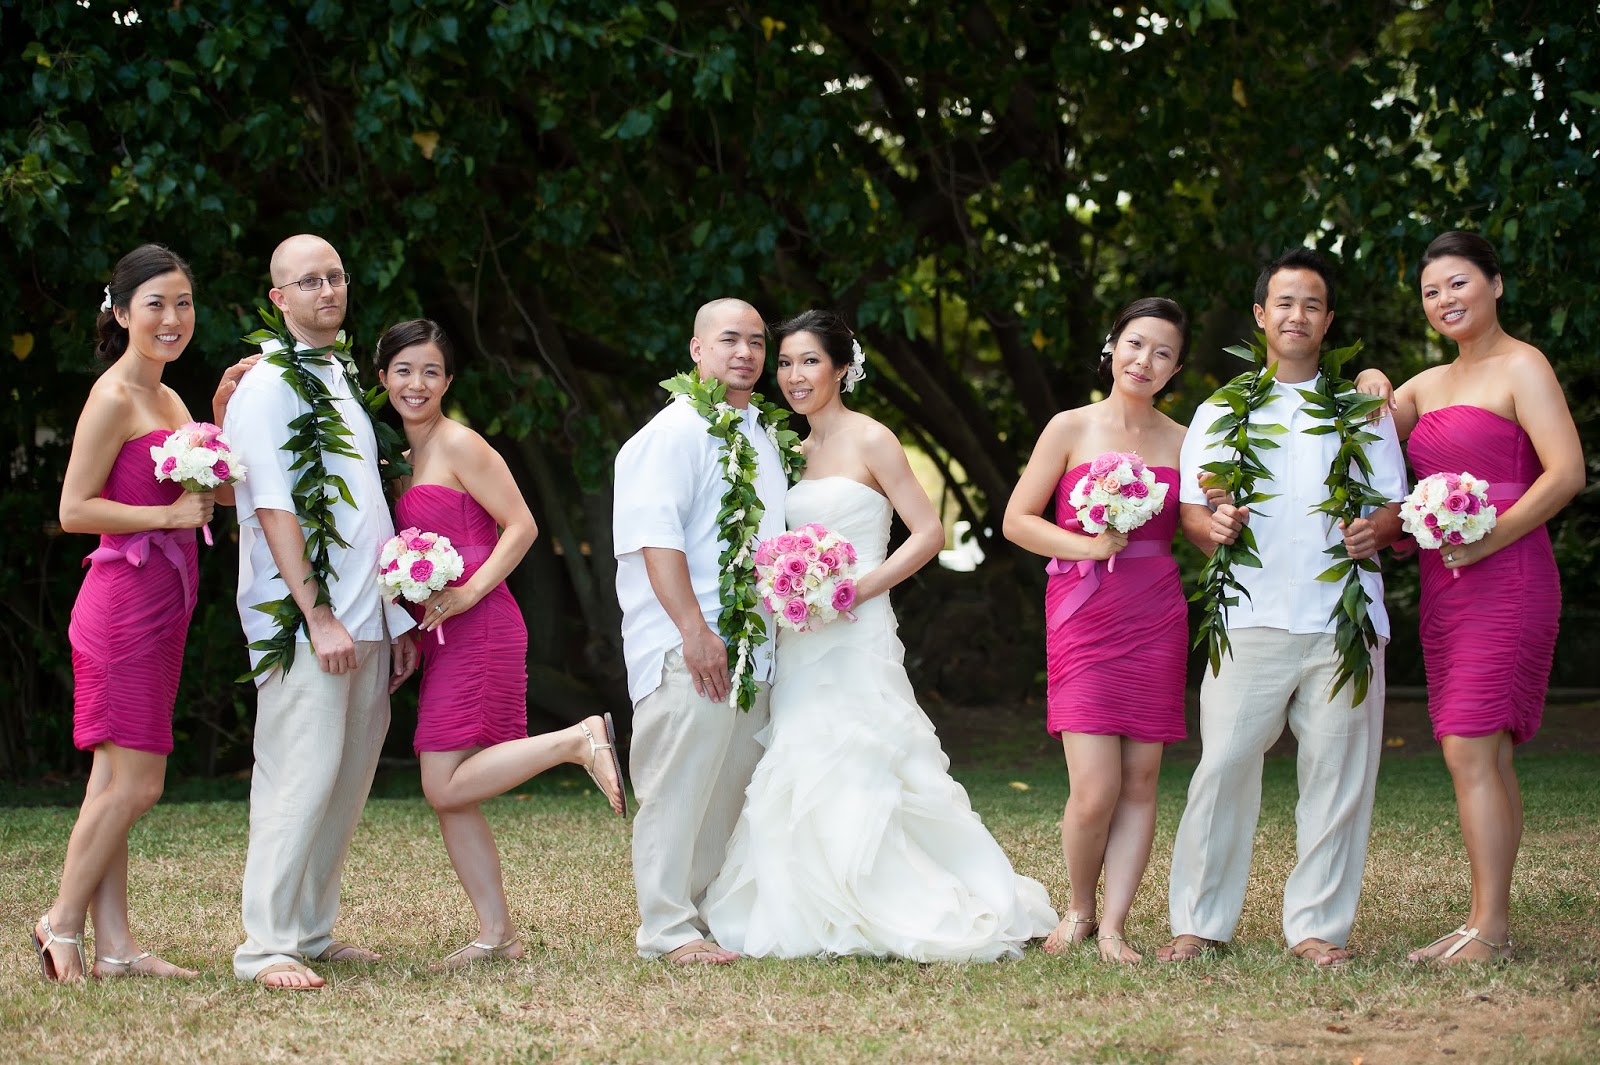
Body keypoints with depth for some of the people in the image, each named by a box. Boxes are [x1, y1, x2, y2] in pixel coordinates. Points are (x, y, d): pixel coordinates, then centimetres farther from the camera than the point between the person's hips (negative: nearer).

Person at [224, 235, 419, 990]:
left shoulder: (341, 381, 19)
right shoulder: (269, 386, -6)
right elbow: (273, 509, -13)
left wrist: (397, 619, 19)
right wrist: (319, 616, -19)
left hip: (364, 620, 8)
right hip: (304, 622, -8)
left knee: (348, 783, 8)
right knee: (300, 779, -11)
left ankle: (312, 931, 15)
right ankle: (266, 947, -9)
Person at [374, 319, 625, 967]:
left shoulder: (459, 446, -6)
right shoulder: (398, 457, 17)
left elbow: (521, 526, -10)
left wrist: (469, 592, -18)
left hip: (478, 627, -8)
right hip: (440, 637, 8)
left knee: (446, 787, -14)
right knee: (448, 794, 5)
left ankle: (578, 741, -6)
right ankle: (496, 933, 9)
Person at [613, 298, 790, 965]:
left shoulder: (762, 437, 20)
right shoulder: (678, 431, -7)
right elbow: (657, 539, -16)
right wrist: (695, 630, -23)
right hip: (687, 651, -8)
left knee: (731, 790, 9)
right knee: (679, 786, -8)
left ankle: (711, 913, 17)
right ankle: (667, 930, -6)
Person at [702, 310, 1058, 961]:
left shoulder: (869, 441, -5)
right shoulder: (798, 451, 16)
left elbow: (928, 533, -10)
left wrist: (856, 590, -17)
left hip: (855, 639, -7)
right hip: (800, 644, 7)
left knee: (855, 786, -10)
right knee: (798, 786, 2)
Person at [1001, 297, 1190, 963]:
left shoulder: (1182, 442, 10)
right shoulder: (1072, 429, 3)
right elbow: (1017, 520, 2)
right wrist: (1087, 546, -12)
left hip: (1157, 620, 3)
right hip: (1084, 618, -3)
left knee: (1140, 781, 0)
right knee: (1094, 789, -10)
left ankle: (1113, 925, 8)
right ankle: (1079, 909, 14)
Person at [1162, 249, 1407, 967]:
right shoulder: (1221, 410, 17)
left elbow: (1394, 504, 13)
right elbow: (1189, 509, 11)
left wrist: (1376, 530, -10)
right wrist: (1211, 526, -12)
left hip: (1343, 621, 1)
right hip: (1252, 618, -1)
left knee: (1337, 773, -2)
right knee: (1224, 767, -9)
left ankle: (1317, 923, 6)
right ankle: (1201, 920, -1)